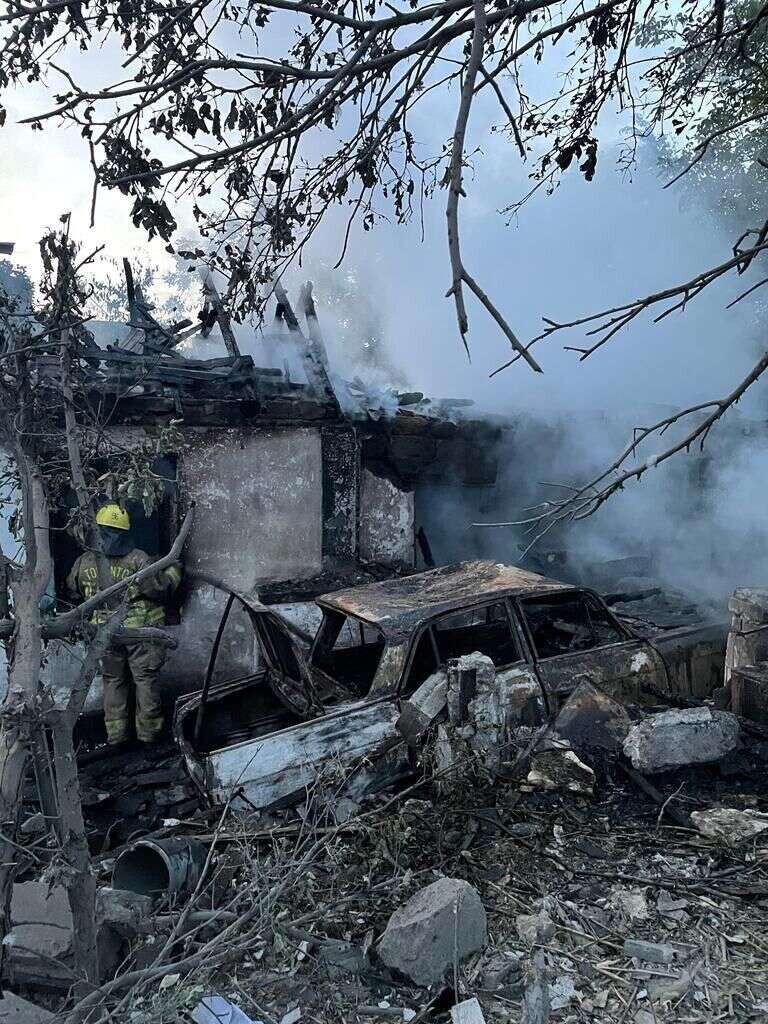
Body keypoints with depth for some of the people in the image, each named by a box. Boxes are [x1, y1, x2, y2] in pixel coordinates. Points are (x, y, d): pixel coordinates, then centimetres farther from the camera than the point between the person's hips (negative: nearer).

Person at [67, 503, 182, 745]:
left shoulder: (84, 562, -2)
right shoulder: (138, 559, -15)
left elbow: (72, 593, 12)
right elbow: (160, 589, -12)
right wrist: (174, 570, 4)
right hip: (140, 632, -3)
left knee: (113, 681, 16)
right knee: (145, 680, 9)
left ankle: (115, 733, 21)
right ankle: (148, 731, 16)